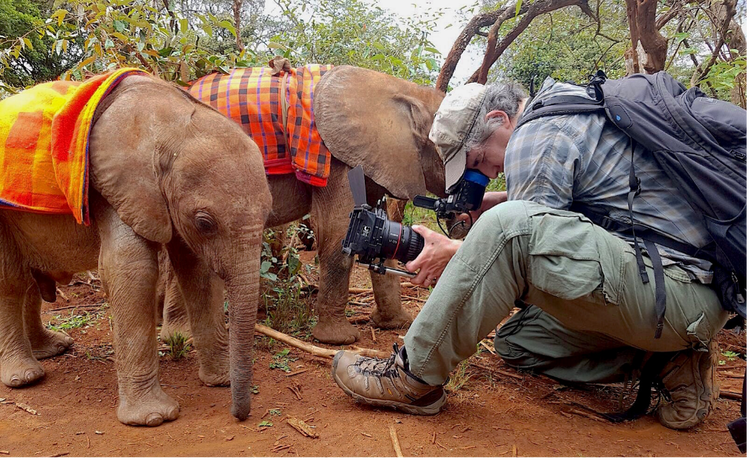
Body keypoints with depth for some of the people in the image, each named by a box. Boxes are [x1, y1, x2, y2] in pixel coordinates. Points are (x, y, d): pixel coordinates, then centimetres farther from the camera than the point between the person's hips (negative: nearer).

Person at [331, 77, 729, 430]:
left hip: (681, 292, -10)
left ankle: (415, 377, -15)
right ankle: (670, 361, 8)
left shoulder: (537, 136, -13)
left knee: (508, 226, -28)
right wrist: (490, 204, 16)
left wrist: (457, 253, -1)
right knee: (514, 340, 14)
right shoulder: (570, 106, 16)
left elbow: (535, 242, -14)